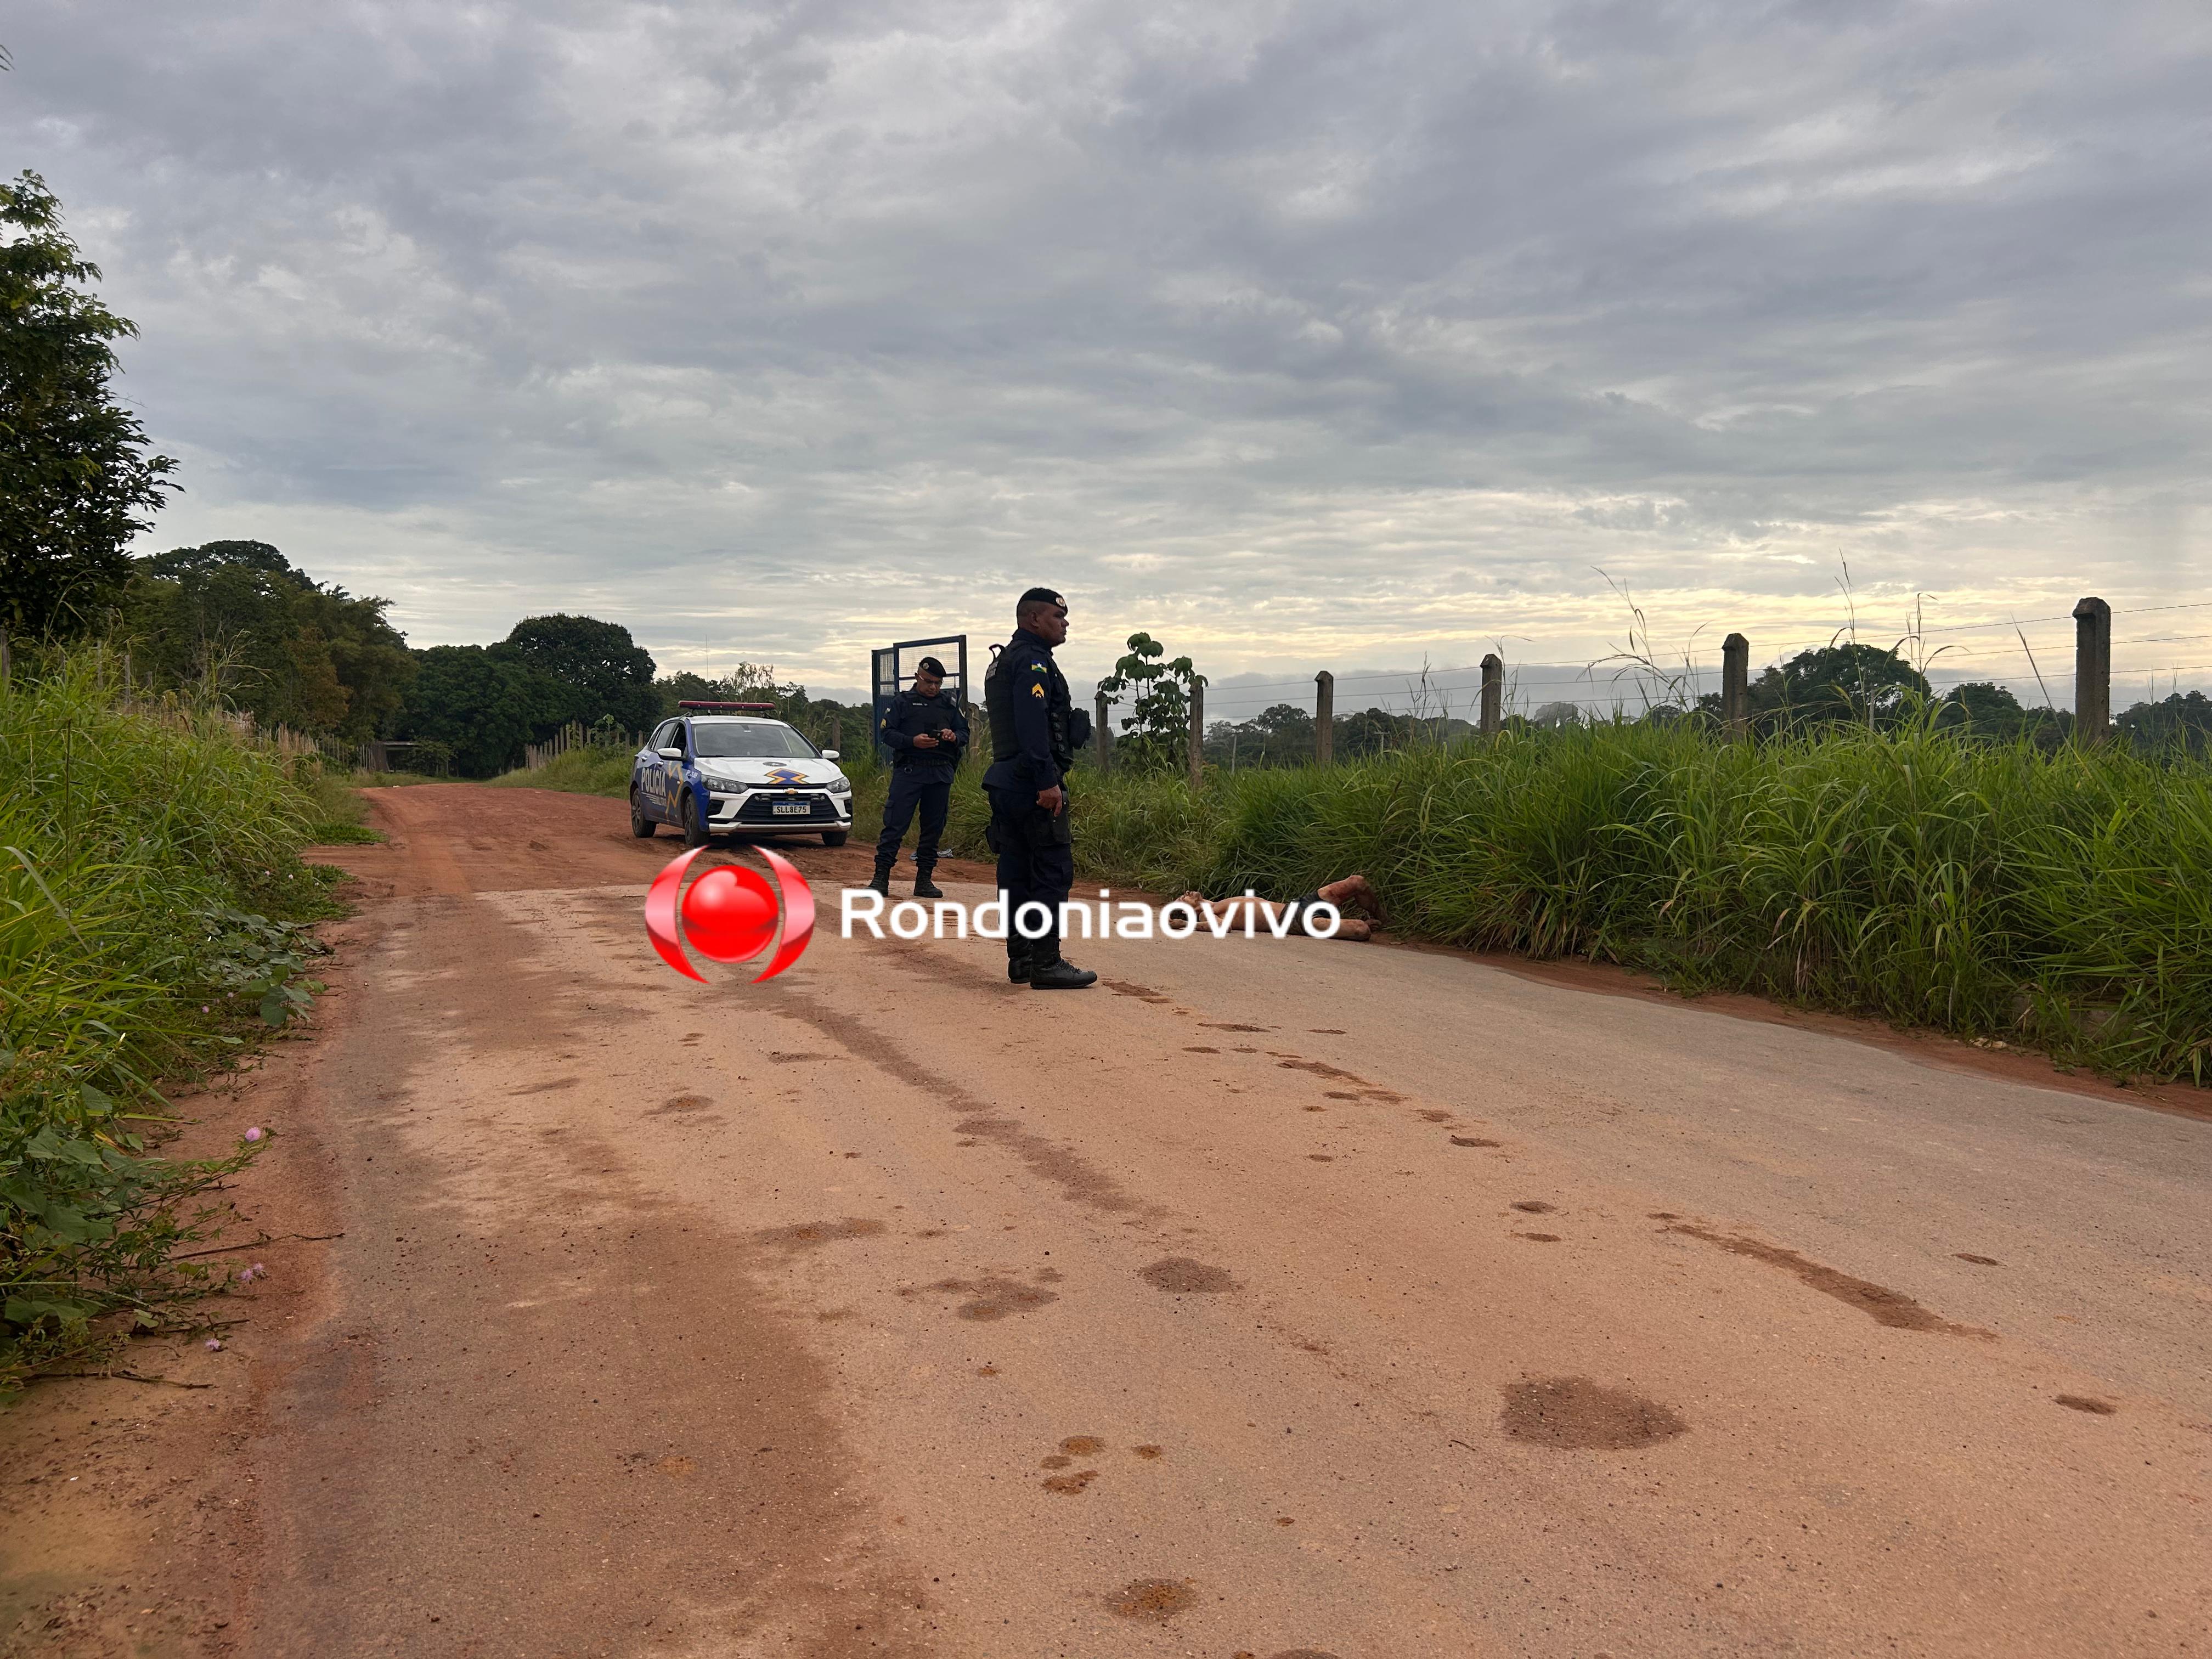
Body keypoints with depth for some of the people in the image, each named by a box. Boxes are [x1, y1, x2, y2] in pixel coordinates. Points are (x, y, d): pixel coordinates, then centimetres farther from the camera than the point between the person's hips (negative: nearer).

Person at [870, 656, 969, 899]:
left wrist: (954, 737, -7)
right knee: (895, 825, -8)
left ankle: (924, 880, 13)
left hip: (941, 775, 4)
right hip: (908, 771, -4)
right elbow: (886, 732, 0)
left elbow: (965, 733, 17)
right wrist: (913, 741, -16)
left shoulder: (950, 705, 16)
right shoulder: (901, 702, 7)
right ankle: (881, 878, -7)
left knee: (933, 828, 6)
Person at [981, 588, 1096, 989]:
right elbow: (1032, 725, -22)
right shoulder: (1033, 660, -11)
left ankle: (1020, 959, 14)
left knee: (1017, 871, 10)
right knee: (1053, 870, -9)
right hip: (1033, 784, -11)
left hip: (1006, 782, 11)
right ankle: (1046, 963, -9)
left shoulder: (1003, 662, 23)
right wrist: (1048, 781, -26)